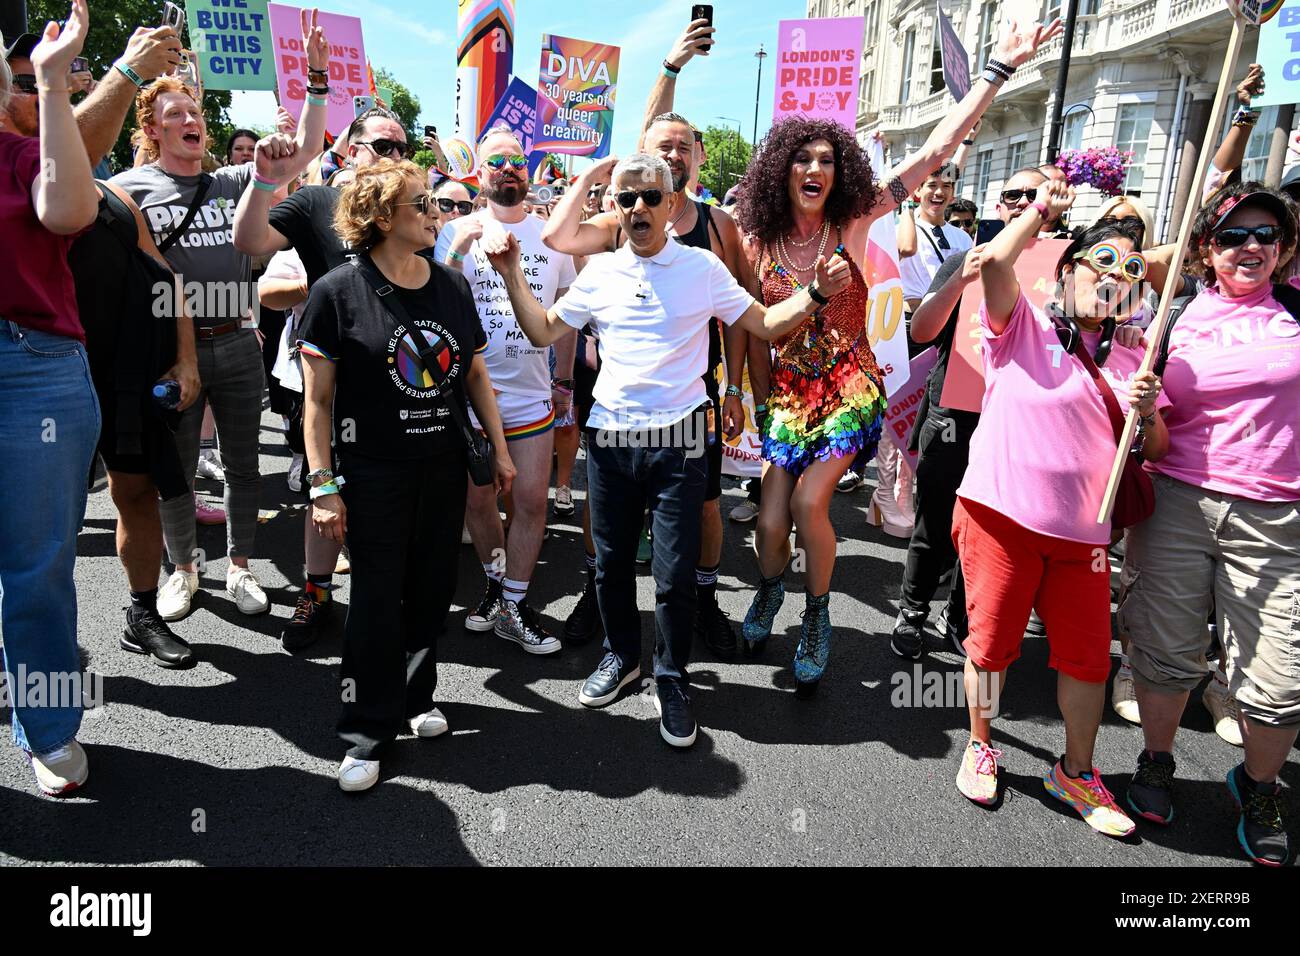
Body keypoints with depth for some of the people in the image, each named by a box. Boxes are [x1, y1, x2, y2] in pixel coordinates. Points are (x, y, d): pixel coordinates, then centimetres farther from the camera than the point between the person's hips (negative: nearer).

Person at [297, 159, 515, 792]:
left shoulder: (452, 286, 6)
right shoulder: (338, 292, -8)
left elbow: (475, 373, 14)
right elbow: (318, 398, -8)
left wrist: (499, 448, 12)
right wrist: (322, 484, -11)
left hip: (444, 466, 5)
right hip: (373, 472, -4)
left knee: (432, 592, 13)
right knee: (376, 601, 1)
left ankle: (415, 699, 33)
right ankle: (367, 733, 15)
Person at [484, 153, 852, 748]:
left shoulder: (702, 268, 1)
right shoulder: (600, 272, 7)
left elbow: (765, 325, 4)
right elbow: (543, 331, 11)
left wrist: (816, 293, -11)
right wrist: (512, 275, 2)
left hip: (677, 441, -3)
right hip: (609, 437, 3)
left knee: (675, 572, -1)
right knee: (612, 561, 14)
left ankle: (671, 679, 20)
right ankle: (621, 655, 37)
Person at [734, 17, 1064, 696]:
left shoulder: (854, 220, -7)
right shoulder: (757, 241, -3)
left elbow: (937, 150, -8)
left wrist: (1000, 69, -8)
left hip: (849, 387, -2)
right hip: (786, 389, 2)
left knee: (808, 500, -16)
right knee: (771, 519, -1)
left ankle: (817, 617, 10)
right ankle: (769, 592, 33)